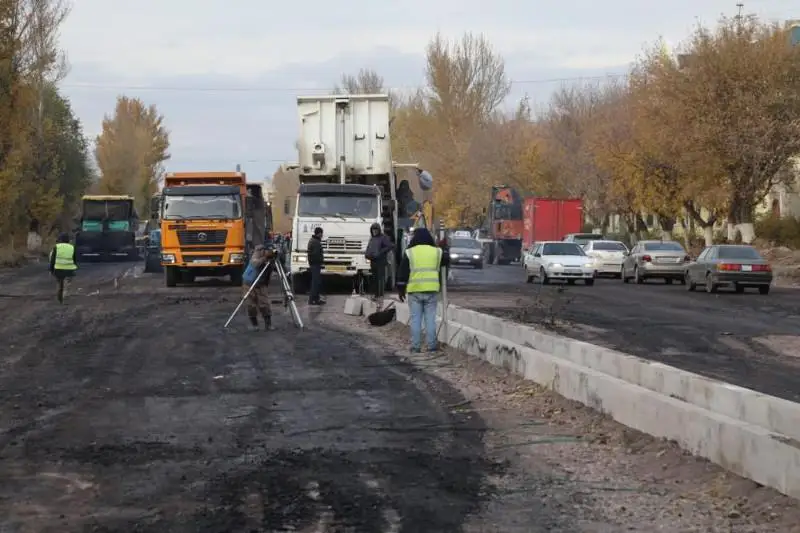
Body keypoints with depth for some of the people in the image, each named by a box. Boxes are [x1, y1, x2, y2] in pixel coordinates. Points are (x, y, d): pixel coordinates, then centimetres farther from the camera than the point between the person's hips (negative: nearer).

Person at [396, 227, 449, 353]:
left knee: (415, 319, 4)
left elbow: (402, 272, -1)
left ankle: (415, 346, 4)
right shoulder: (436, 252, 3)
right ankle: (432, 345, 7)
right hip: (431, 290, 1)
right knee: (430, 318, 6)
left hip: (414, 290, -1)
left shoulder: (409, 252, -2)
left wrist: (401, 289, 6)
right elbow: (447, 260, 21)